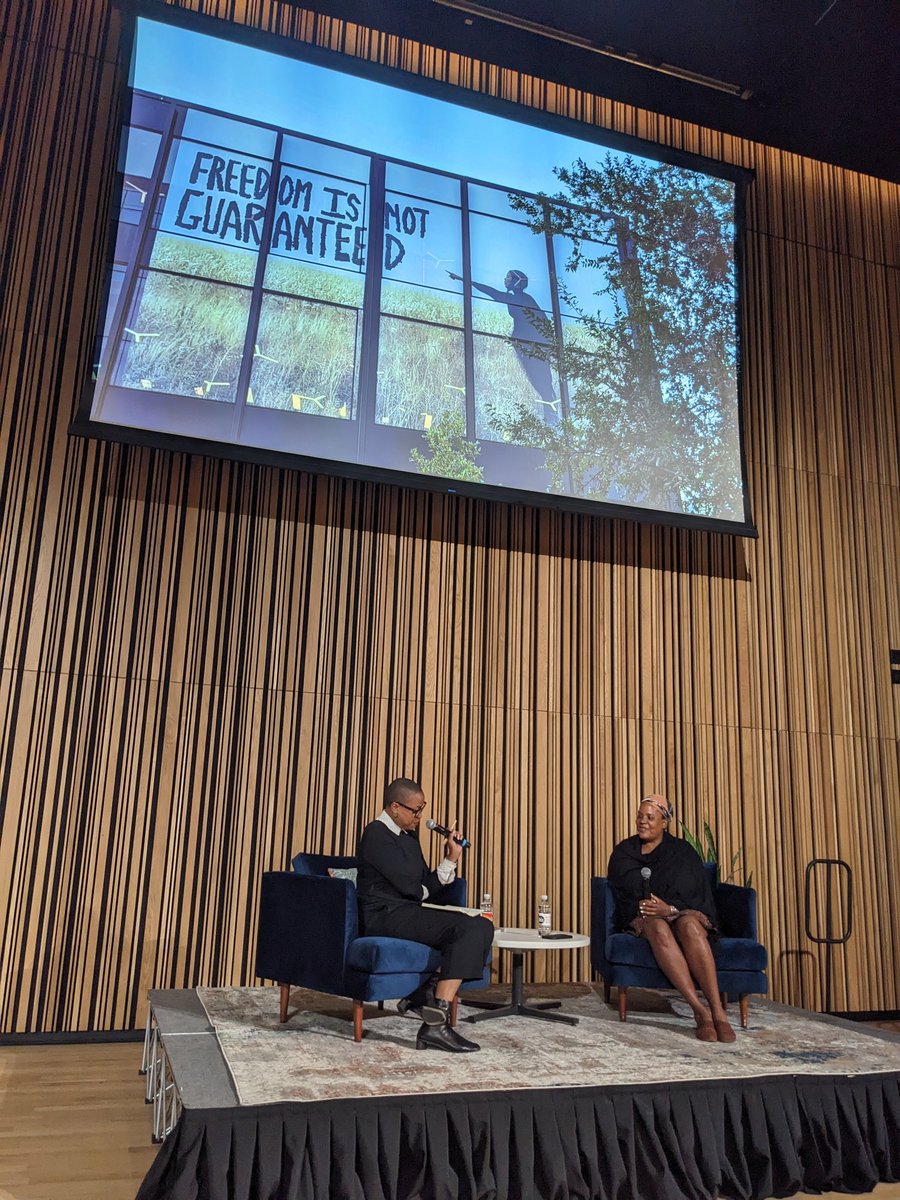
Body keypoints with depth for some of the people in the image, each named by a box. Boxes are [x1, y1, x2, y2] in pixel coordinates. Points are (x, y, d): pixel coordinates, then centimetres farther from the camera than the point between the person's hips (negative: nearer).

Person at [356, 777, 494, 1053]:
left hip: (407, 913, 9)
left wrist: (451, 859, 1)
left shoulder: (409, 837, 19)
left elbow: (428, 886, 15)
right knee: (469, 929, -24)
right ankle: (436, 1023, -27)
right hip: (384, 916, -9)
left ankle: (424, 994, -4)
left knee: (482, 927, -4)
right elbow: (407, 885, -16)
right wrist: (423, 892, 5)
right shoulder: (377, 834, -10)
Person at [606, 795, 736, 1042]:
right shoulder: (623, 852, 13)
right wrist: (643, 907, -17)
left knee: (689, 926, -38)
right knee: (659, 929, -37)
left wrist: (670, 908, -22)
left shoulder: (682, 852, 8)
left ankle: (717, 1011, -45)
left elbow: (694, 892, -3)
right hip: (641, 918, 0)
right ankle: (699, 1010, -46)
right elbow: (620, 892, 3)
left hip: (684, 913, 0)